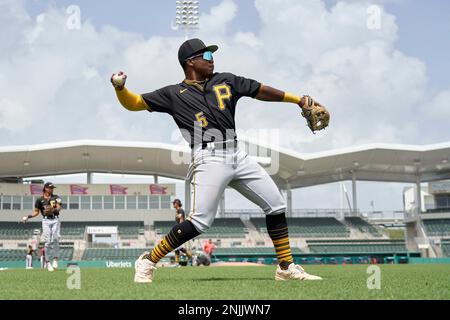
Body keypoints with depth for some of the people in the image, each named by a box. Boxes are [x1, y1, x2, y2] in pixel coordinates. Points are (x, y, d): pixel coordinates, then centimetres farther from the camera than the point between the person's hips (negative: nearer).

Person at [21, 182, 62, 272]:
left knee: (55, 239, -14)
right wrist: (28, 216, -6)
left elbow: (59, 208, -1)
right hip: (46, 220, -1)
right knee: (47, 241, -6)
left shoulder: (56, 197, 10)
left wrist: (52, 210, -21)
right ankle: (47, 262, 1)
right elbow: (36, 212, 11)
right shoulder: (40, 200, 7)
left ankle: (55, 259, -6)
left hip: (55, 220, 1)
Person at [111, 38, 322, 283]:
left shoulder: (226, 81, 18)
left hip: (237, 156, 6)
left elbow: (261, 91, 21)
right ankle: (147, 261, -1)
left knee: (276, 205, 7)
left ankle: (286, 267, 20)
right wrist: (120, 88, -15)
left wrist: (298, 100, 13)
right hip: (209, 159, -6)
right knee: (200, 221, -17)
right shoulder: (173, 94, 8)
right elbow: (133, 103, 6)